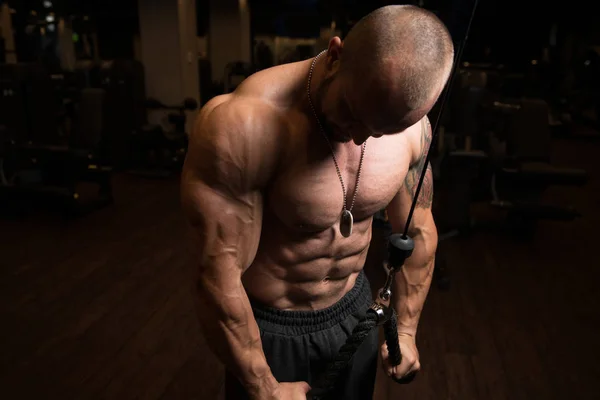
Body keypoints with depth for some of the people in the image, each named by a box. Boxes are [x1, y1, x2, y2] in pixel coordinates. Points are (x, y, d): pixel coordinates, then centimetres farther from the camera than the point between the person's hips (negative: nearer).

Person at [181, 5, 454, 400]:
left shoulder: (410, 125, -13)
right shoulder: (242, 126, -31)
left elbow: (418, 230, 1)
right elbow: (218, 278, -26)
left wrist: (406, 328, 6)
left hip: (355, 310, 5)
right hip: (270, 330, -4)